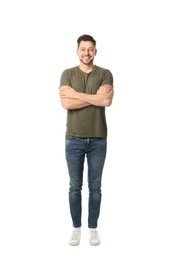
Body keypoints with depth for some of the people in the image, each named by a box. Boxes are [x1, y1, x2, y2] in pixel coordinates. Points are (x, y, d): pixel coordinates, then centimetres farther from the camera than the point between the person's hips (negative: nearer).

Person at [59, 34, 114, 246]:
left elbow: (107, 101, -16)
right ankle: (76, 227, 23)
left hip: (98, 140, 0)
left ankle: (93, 228, 24)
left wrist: (75, 93, -13)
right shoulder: (67, 74, 1)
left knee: (95, 187, 9)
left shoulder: (105, 74, 1)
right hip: (74, 139, 0)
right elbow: (66, 104, -14)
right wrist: (95, 96, -14)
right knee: (75, 186, 9)